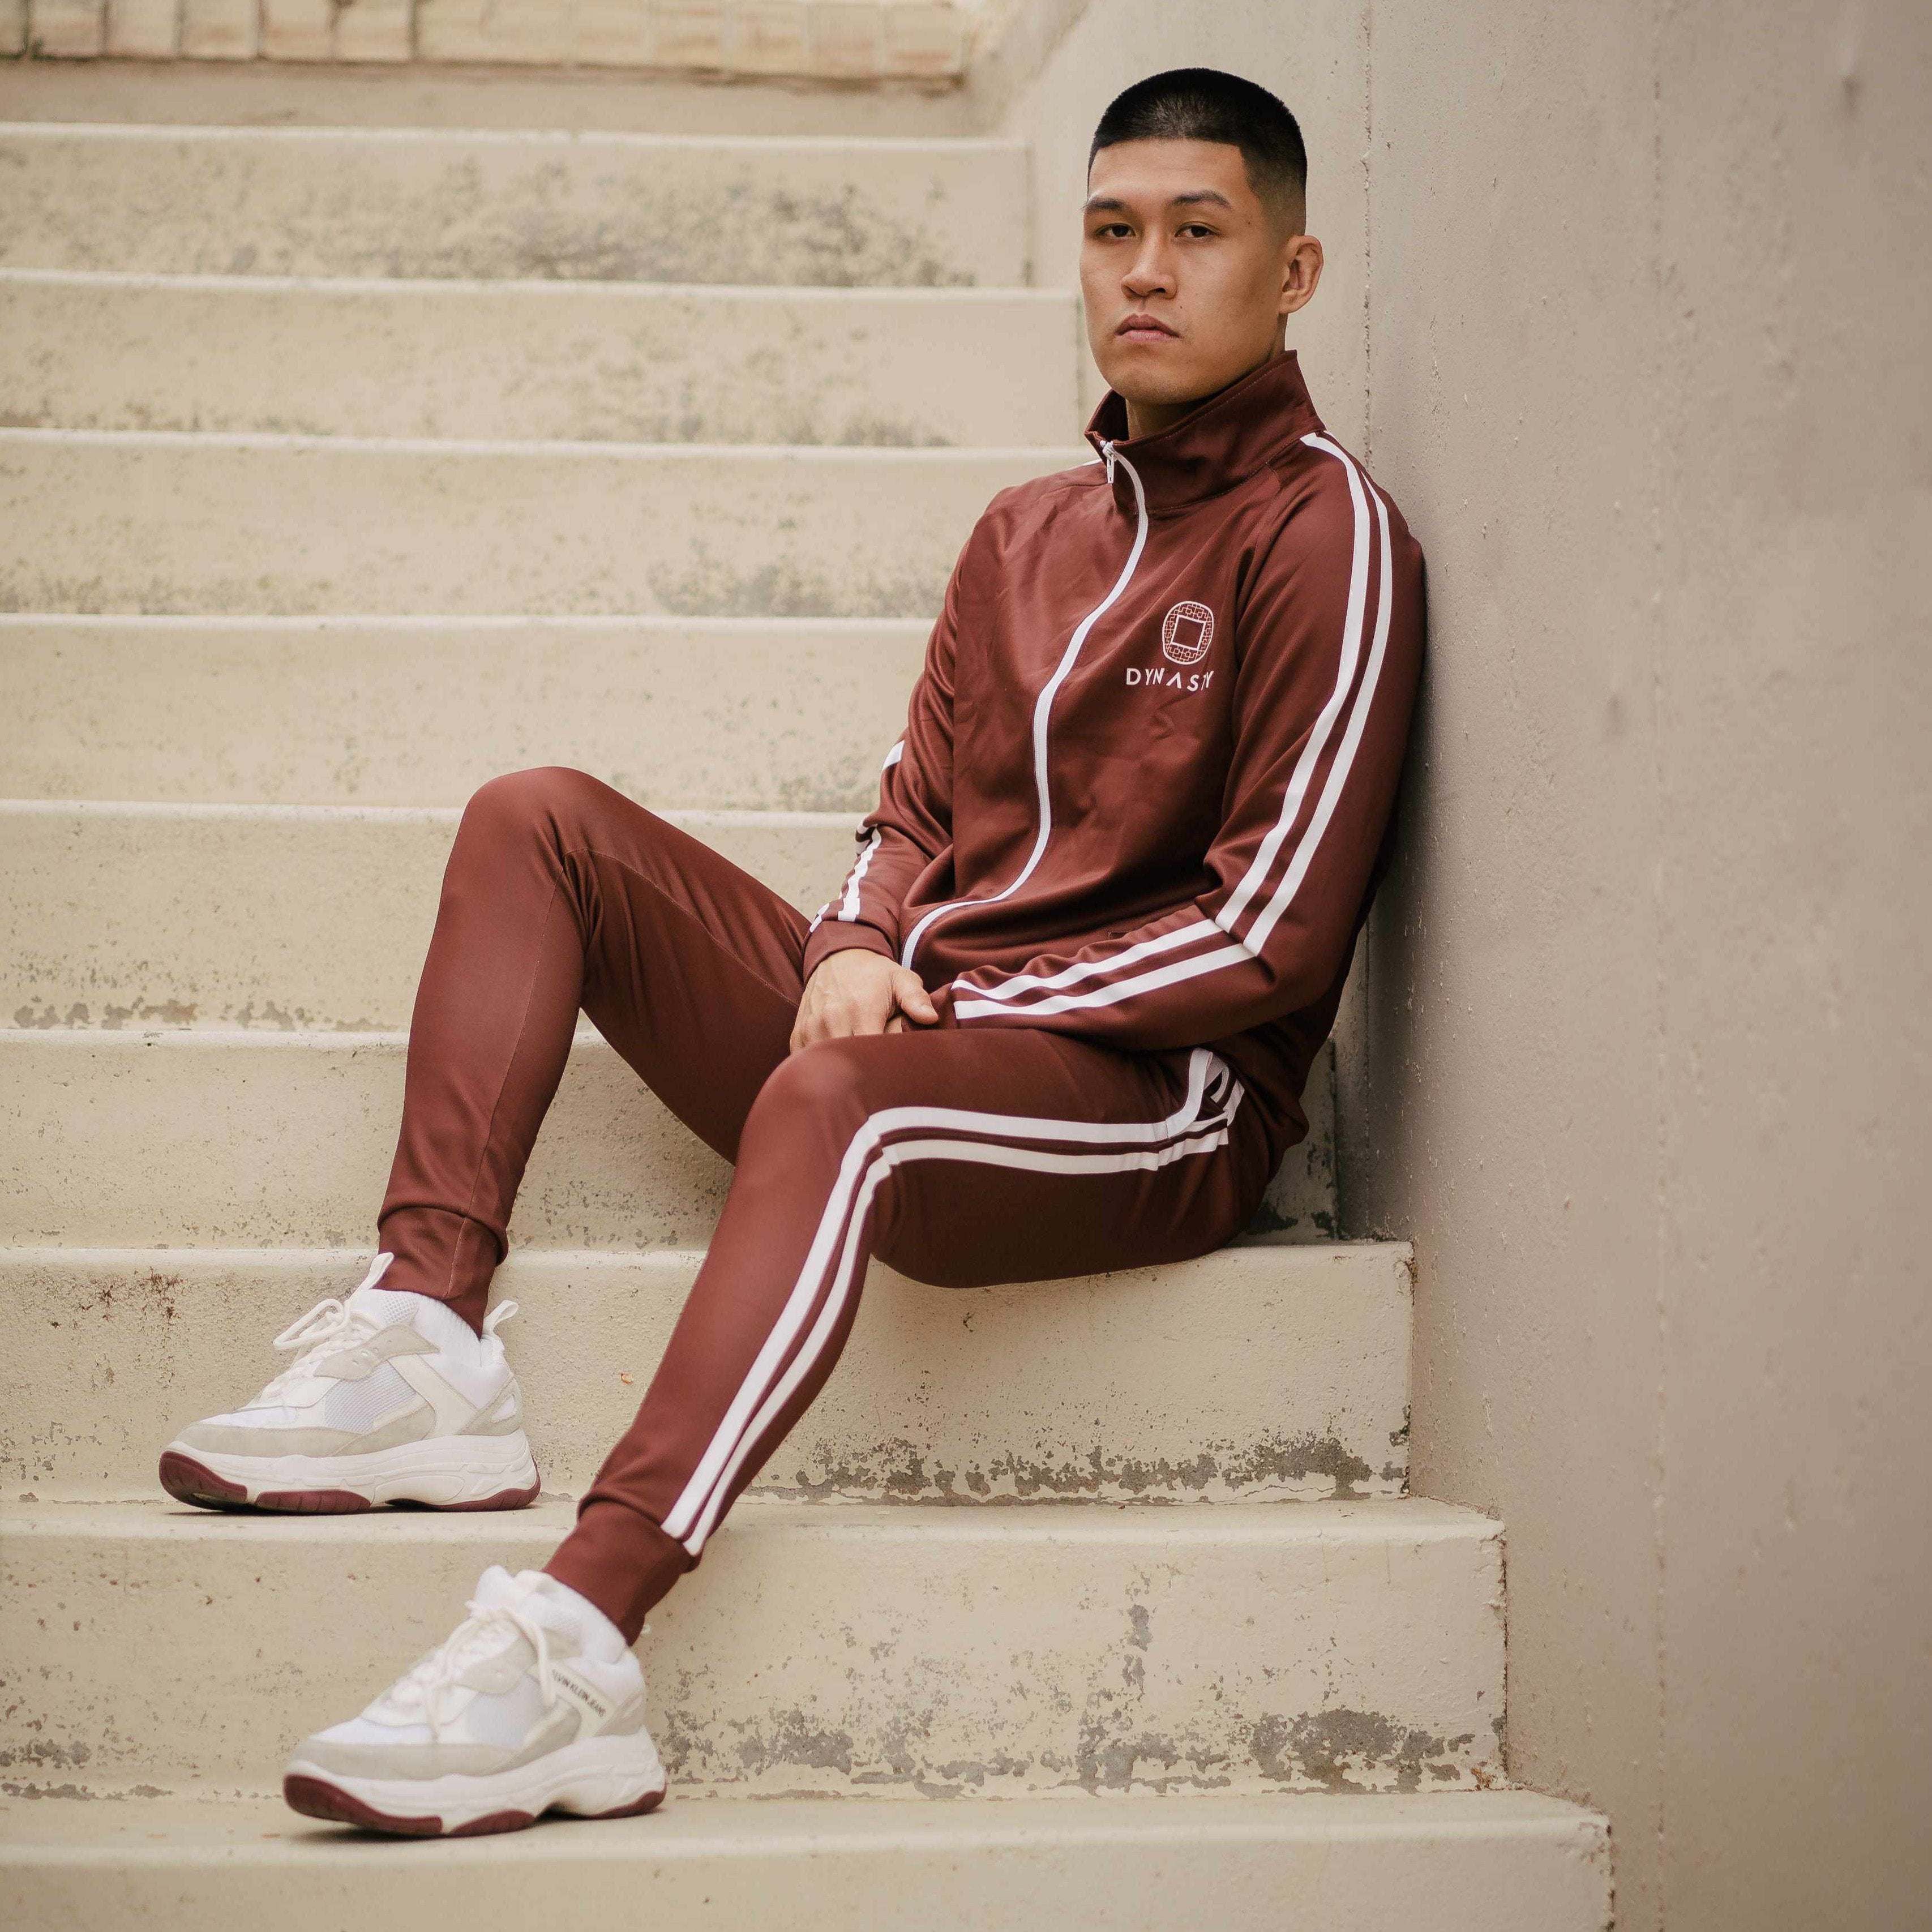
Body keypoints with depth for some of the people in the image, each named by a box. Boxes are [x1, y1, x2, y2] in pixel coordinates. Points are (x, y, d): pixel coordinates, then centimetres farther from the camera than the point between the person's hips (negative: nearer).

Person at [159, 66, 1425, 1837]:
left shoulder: (1327, 535, -5)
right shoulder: (1032, 528, 19)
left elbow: (1273, 932, -12)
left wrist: (949, 1006, -12)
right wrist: (858, 948, -6)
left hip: (1165, 1098, -8)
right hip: (924, 1020, 8)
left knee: (832, 1095, -40)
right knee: (536, 822, -2)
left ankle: (580, 1648, -50)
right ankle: (429, 1344, -19)